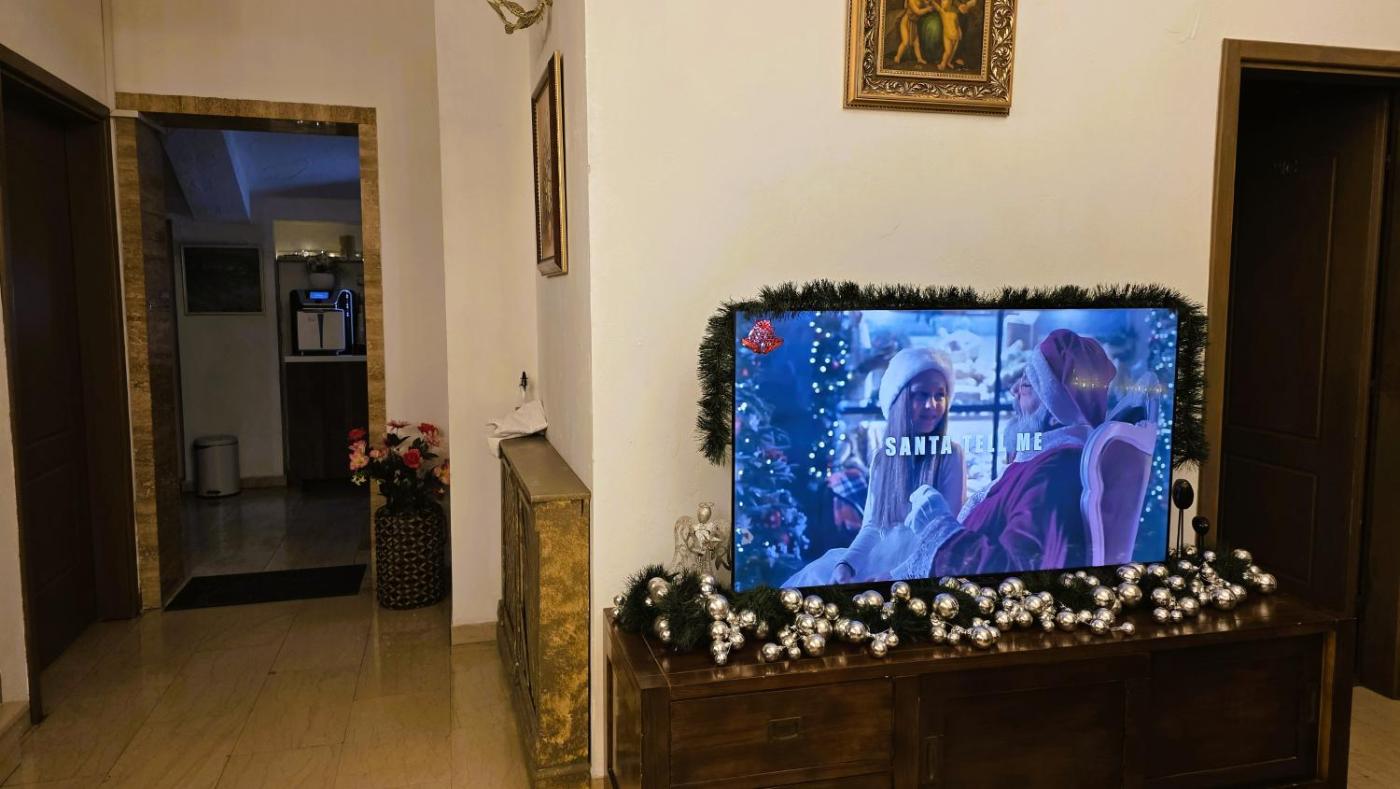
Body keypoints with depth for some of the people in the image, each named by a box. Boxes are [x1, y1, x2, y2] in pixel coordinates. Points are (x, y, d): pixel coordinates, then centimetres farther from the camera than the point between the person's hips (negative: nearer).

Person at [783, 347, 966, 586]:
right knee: (816, 575, -15)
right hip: (879, 560, 5)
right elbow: (871, 526, 3)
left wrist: (893, 575, -23)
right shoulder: (882, 457, 6)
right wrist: (845, 565, -17)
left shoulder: (951, 454, -8)